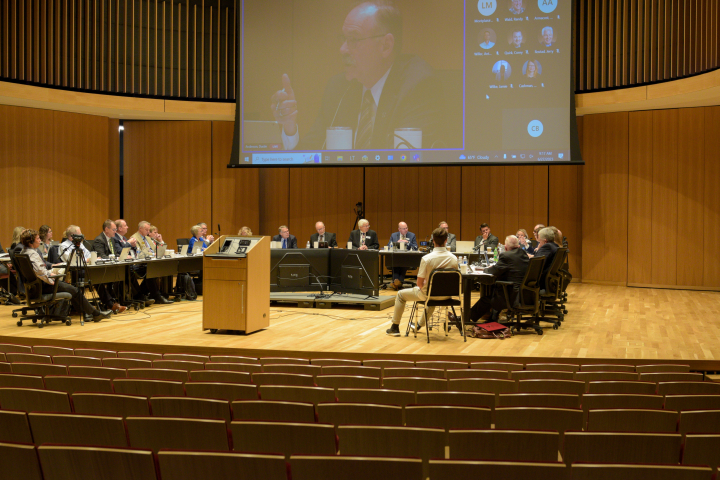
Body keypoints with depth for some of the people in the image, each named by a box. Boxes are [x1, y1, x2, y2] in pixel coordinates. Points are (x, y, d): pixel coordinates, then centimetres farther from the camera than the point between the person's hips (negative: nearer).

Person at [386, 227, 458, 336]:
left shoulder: (426, 259, -22)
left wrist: (423, 287, 5)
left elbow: (419, 283, -17)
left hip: (428, 294, -5)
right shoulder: (454, 258, -10)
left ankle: (395, 327, 26)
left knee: (400, 295, 20)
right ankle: (419, 325, 56)